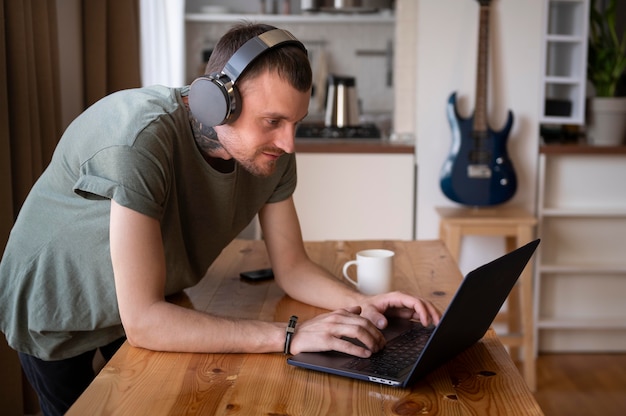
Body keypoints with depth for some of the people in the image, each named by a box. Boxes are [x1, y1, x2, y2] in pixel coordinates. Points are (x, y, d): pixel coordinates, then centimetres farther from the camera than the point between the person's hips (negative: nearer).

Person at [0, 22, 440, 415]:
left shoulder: (271, 150, -20)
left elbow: (292, 268, -7)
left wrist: (362, 302, -26)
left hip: (150, 309, 5)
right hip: (58, 312, -5)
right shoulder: (144, 138, -40)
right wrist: (290, 336, -43)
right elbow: (142, 320, -41)